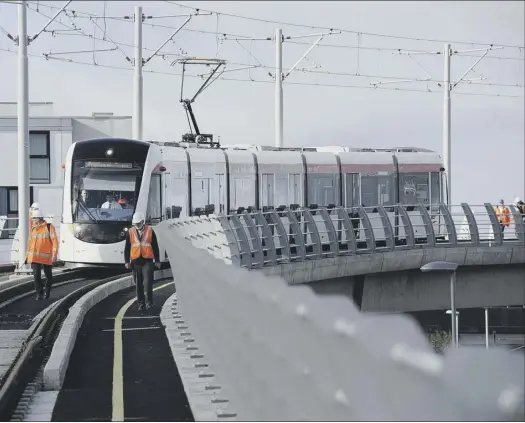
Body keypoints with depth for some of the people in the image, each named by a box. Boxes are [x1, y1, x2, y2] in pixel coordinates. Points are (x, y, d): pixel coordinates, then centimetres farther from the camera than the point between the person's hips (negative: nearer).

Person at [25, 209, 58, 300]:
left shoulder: (49, 227, -7)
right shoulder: (33, 229, 8)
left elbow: (55, 241, -10)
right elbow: (30, 242, 16)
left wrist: (54, 255, -17)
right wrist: (27, 256, 14)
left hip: (46, 257, -3)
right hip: (35, 257, 3)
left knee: (48, 275, 11)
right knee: (36, 275, -8)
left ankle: (47, 291, 30)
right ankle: (39, 294, -2)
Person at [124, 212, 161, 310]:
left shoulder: (150, 231, 3)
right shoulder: (130, 232, 5)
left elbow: (155, 246, 8)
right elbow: (127, 248, 7)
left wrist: (157, 261, 8)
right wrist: (127, 261, 1)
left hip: (147, 261, -2)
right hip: (135, 261, 2)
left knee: (148, 282, -10)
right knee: (138, 284, 5)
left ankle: (149, 302, 0)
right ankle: (141, 303, 13)